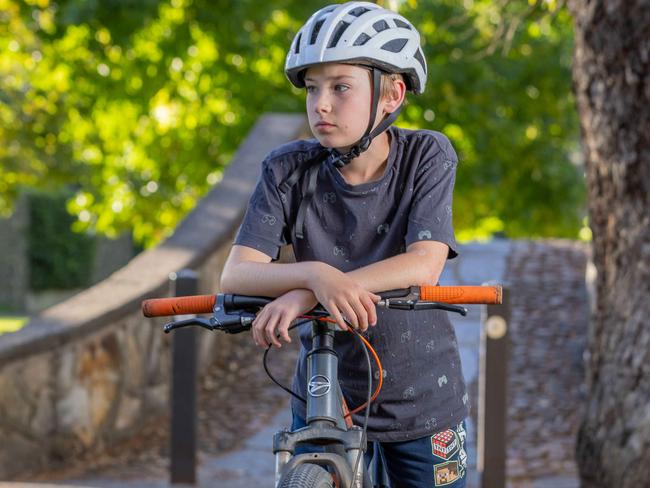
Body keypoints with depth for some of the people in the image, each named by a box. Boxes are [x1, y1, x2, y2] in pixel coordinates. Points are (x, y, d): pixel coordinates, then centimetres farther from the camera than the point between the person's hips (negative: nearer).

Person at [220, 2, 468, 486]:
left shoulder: (427, 156, -11)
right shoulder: (289, 170, -9)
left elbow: (424, 264, -23)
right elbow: (237, 274, -19)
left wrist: (305, 295, -34)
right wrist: (317, 275, -40)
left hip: (423, 400, -1)